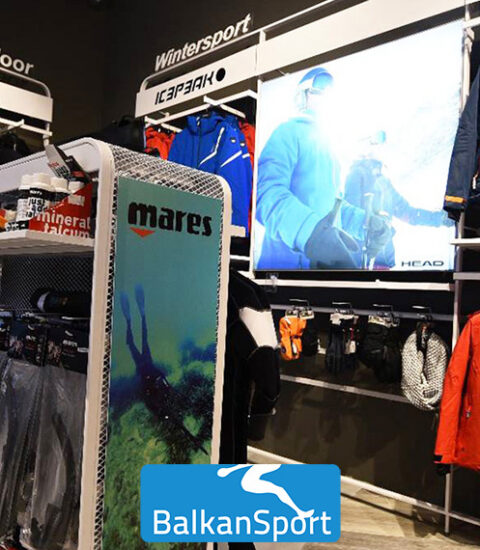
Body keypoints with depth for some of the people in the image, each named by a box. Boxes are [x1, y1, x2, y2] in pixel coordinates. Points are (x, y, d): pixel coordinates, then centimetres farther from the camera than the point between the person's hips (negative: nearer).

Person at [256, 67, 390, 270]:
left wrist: (365, 222, 13)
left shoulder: (326, 146, 25)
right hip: (288, 260, -8)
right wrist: (310, 231, -39)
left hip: (329, 260, 8)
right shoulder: (289, 132, -3)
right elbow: (268, 193, -21)